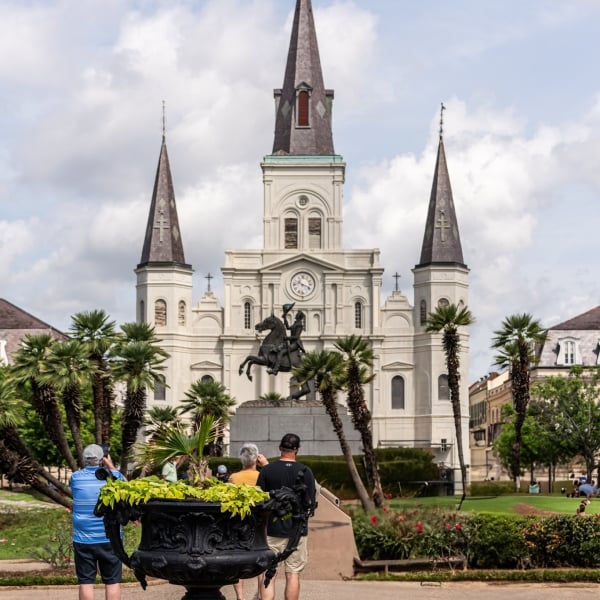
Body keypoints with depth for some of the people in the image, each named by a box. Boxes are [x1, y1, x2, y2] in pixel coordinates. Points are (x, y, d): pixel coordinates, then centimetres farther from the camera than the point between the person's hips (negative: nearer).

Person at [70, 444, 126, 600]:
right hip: (109, 539, 0)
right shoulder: (113, 476, -4)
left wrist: (86, 468, 23)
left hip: (83, 540, 0)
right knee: (112, 582, 6)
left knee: (86, 582, 4)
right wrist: (111, 467, 24)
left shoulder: (76, 477, -2)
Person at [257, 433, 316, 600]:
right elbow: (311, 503, -1)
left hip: (271, 530, 0)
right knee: (293, 574, 7)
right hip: (297, 530, 0)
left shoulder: (266, 470, -4)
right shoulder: (305, 472, -4)